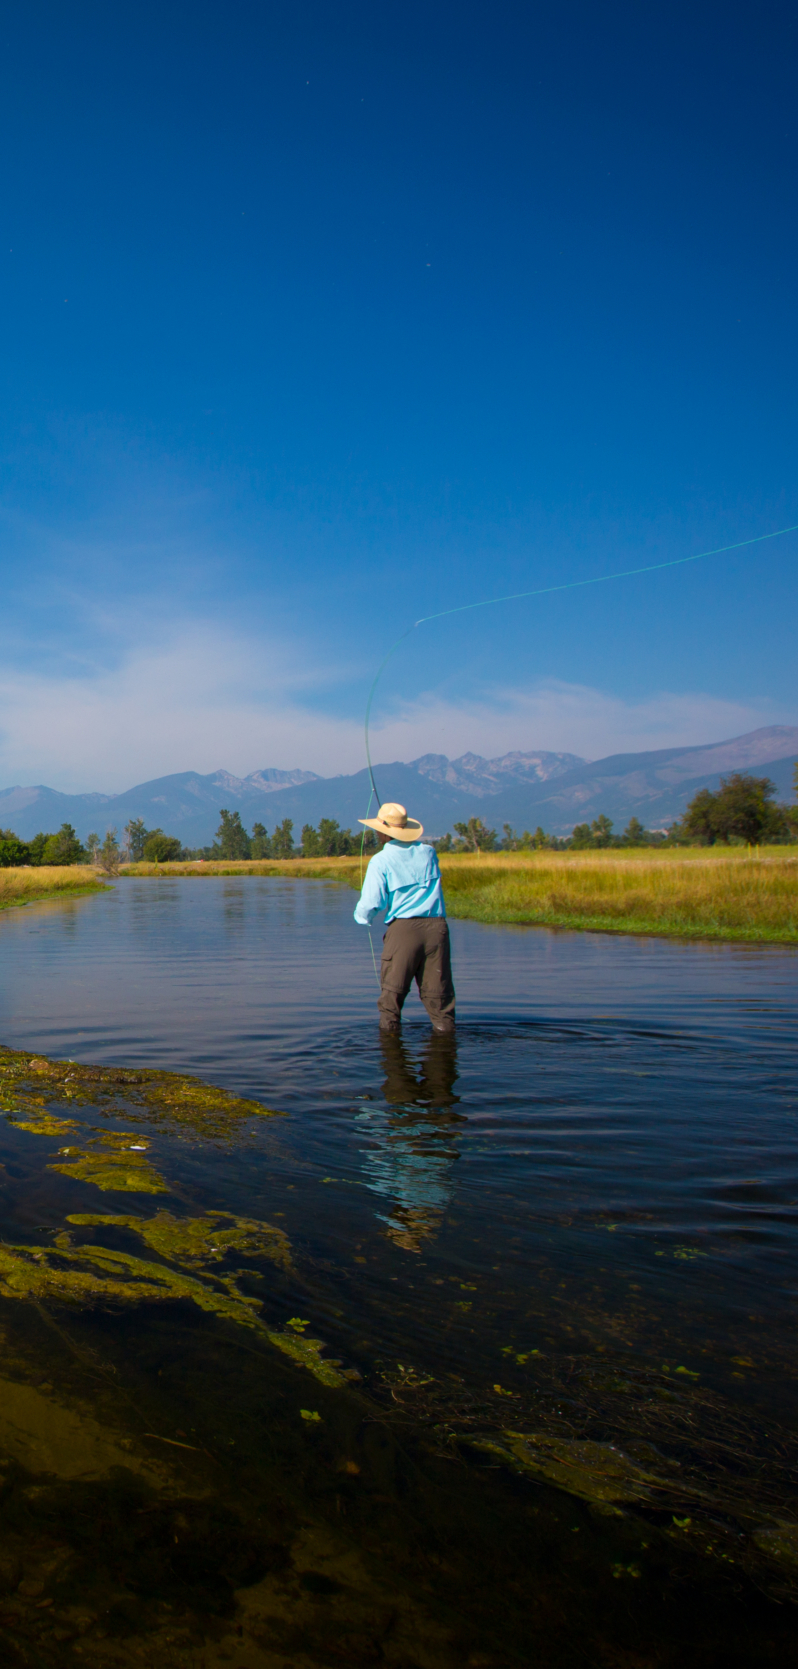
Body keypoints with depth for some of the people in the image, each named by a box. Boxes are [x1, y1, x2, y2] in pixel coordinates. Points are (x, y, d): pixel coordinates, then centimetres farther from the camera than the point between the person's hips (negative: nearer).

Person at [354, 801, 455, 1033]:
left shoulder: (381, 861, -1)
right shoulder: (428, 852, 11)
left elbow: (370, 904, -7)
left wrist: (362, 917, 16)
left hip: (403, 929, -3)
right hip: (436, 927, 4)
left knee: (392, 993, 6)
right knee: (438, 992, 5)